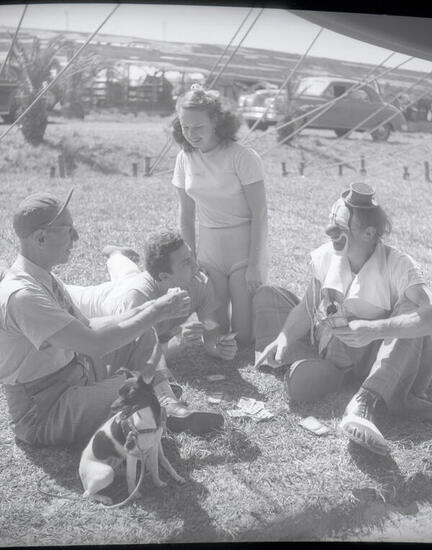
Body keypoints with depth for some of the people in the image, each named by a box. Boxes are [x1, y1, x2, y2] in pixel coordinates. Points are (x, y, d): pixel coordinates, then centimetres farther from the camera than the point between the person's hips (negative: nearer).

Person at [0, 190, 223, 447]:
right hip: (43, 414, -10)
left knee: (142, 334, 7)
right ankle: (163, 402, 3)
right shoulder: (21, 296, -27)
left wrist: (144, 311, -4)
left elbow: (86, 327, 9)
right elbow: (95, 344, -30)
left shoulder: (45, 280, 4)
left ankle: (170, 407, -8)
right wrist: (157, 312, -20)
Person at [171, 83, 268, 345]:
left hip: (245, 247, -4)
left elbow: (260, 214, -13)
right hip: (209, 249, 4)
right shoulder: (185, 158, 1)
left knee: (244, 334, -3)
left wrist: (254, 264, -15)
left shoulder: (243, 157, -14)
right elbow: (187, 215, 9)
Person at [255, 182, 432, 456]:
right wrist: (284, 338, -16)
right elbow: (308, 308, 1)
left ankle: (365, 403, -43)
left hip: (375, 355, -2)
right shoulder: (326, 256, -6)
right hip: (328, 348, 2)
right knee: (302, 385, -31)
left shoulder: (397, 266, -17)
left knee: (410, 309, -32)